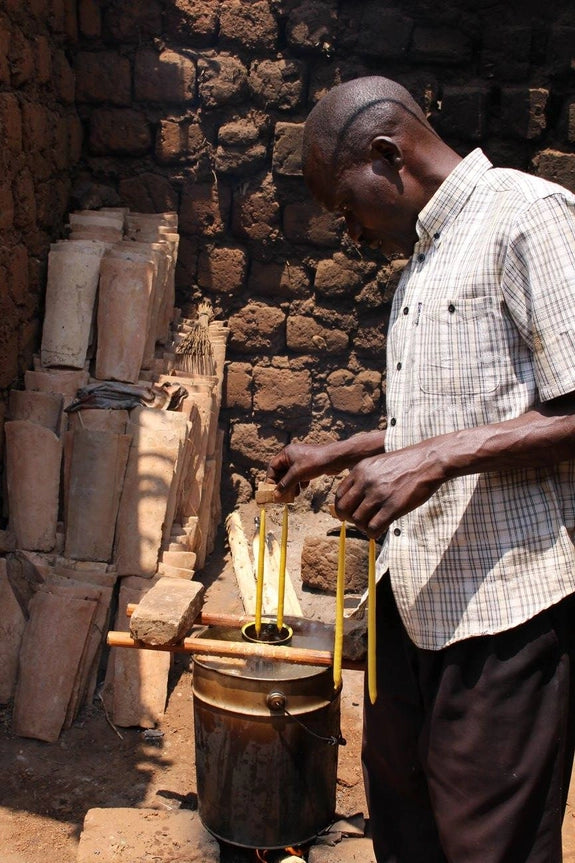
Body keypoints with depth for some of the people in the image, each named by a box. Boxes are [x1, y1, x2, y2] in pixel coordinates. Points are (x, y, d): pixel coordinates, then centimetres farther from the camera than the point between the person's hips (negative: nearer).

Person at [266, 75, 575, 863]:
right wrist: (335, 455, 26)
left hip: (508, 598, -9)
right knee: (395, 785, 21)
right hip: (416, 588, 9)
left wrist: (434, 459, -24)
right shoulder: (424, 257, 17)